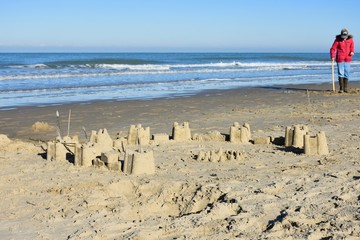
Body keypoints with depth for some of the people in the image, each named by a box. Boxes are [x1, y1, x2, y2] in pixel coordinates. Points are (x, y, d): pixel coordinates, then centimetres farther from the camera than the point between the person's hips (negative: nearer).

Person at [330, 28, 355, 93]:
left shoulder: (350, 39, 4)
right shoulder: (337, 40, -6)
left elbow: (352, 47, 11)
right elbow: (333, 49, -8)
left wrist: (352, 52, -12)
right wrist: (332, 57, -22)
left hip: (347, 59, 3)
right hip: (340, 59, -3)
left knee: (347, 74, 5)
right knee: (340, 73, -8)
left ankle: (345, 88, 13)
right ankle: (341, 88, -5)